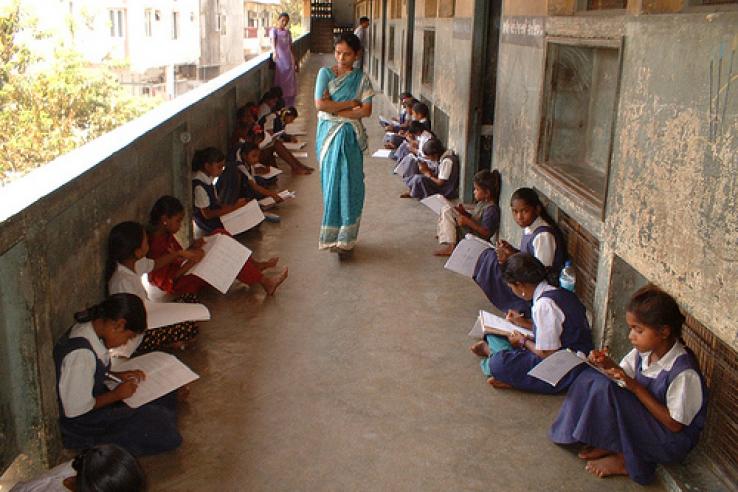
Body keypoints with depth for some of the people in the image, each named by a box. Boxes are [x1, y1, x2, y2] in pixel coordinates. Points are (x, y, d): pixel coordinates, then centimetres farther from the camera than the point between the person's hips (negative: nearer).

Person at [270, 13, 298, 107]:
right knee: (281, 84, -4)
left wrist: (296, 61, 18)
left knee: (291, 85, 5)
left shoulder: (288, 32, 15)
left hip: (289, 61, 5)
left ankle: (290, 108, 12)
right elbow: (273, 41, -23)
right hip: (280, 61, -5)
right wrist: (274, 52, -43)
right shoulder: (274, 30, -3)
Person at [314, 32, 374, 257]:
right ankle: (333, 235, 9)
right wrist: (351, 103, -10)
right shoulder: (325, 73, 2)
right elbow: (320, 104, -11)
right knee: (331, 183, 0)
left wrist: (336, 109, -12)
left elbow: (366, 111, -7)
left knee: (350, 184, -2)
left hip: (351, 136, 0)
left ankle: (346, 237, 6)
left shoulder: (361, 78, 3)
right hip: (329, 135, 0)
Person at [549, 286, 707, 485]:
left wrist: (637, 388, -27)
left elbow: (675, 424, -22)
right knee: (592, 377, -3)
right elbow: (625, 375, 7)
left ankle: (624, 460, -8)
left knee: (606, 389, -28)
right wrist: (609, 365, -16)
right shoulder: (645, 350, -7)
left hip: (673, 441, -8)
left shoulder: (684, 372, -28)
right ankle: (607, 443, 0)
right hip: (643, 418, 8)